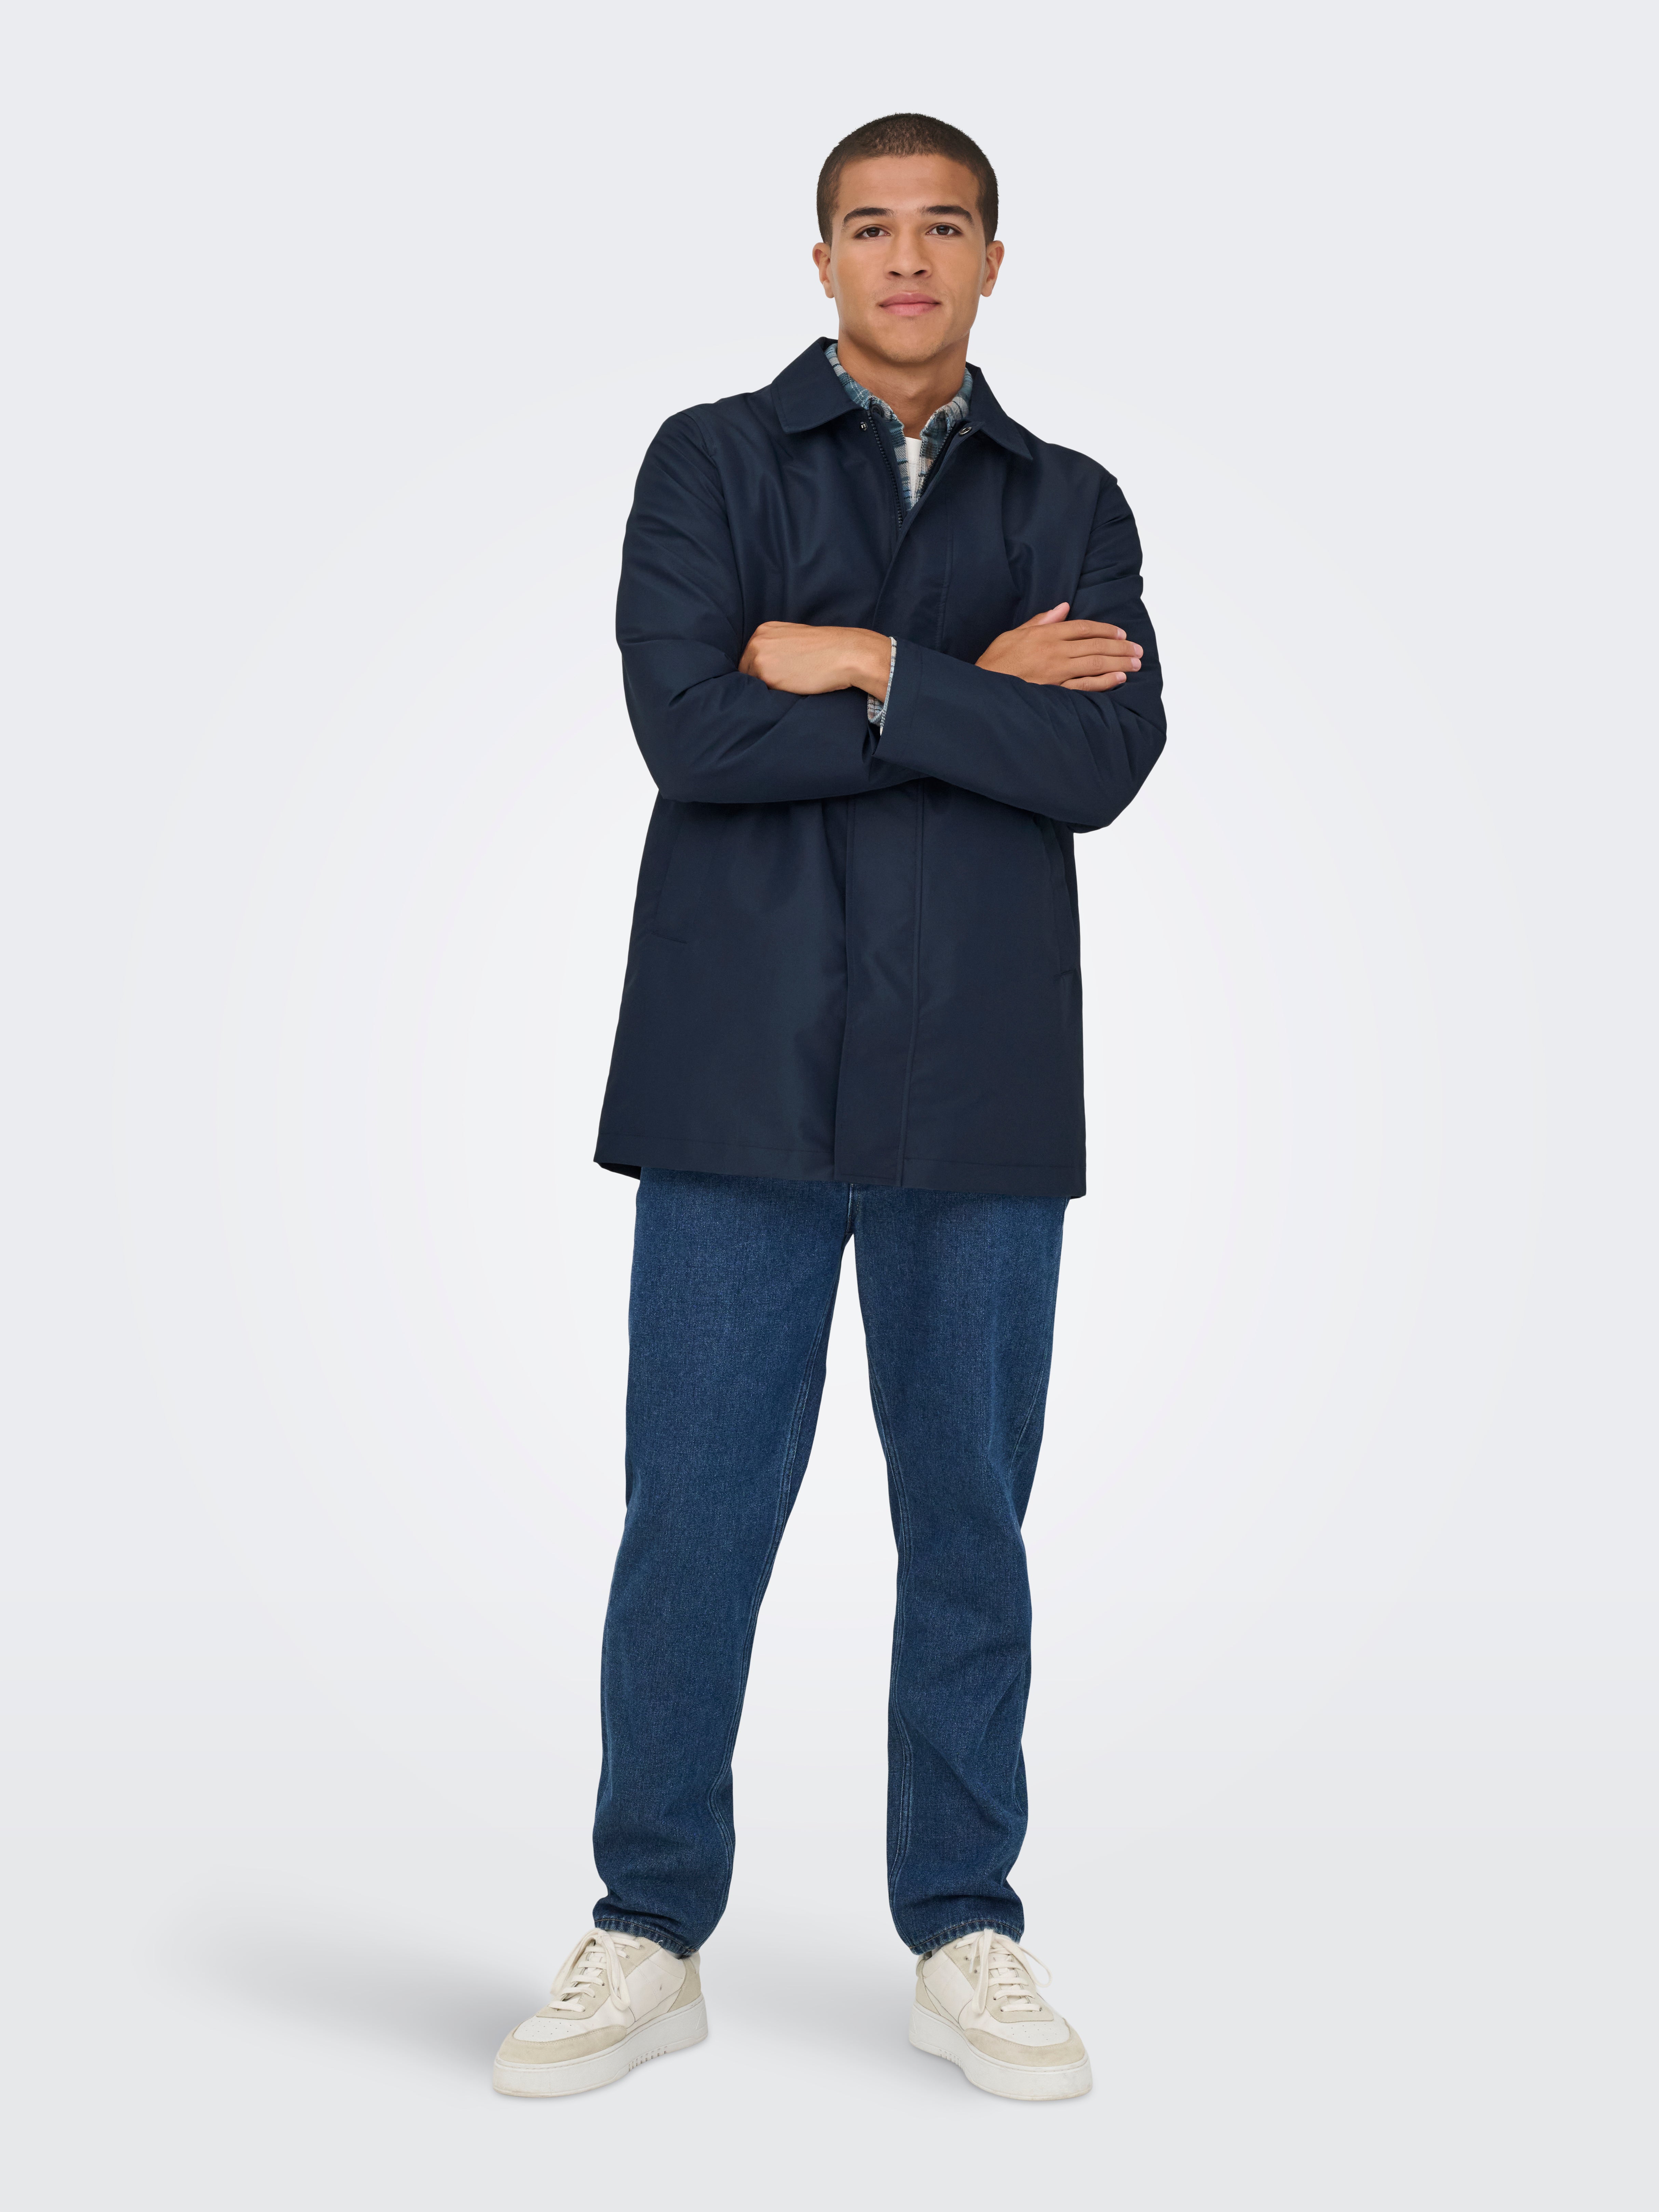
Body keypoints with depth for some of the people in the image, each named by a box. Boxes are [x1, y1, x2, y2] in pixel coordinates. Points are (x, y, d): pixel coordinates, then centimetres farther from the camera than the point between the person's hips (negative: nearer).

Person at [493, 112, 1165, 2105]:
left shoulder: (1071, 507, 13)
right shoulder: (711, 462, 7)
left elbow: (1108, 759, -5)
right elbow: (688, 727, -10)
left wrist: (866, 665, -9)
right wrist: (978, 696, -7)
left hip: (982, 1091, 2)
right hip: (743, 1070, -1)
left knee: (970, 1518, 7)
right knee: (691, 1518, 1)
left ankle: (964, 1935, 20)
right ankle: (650, 1938, 15)